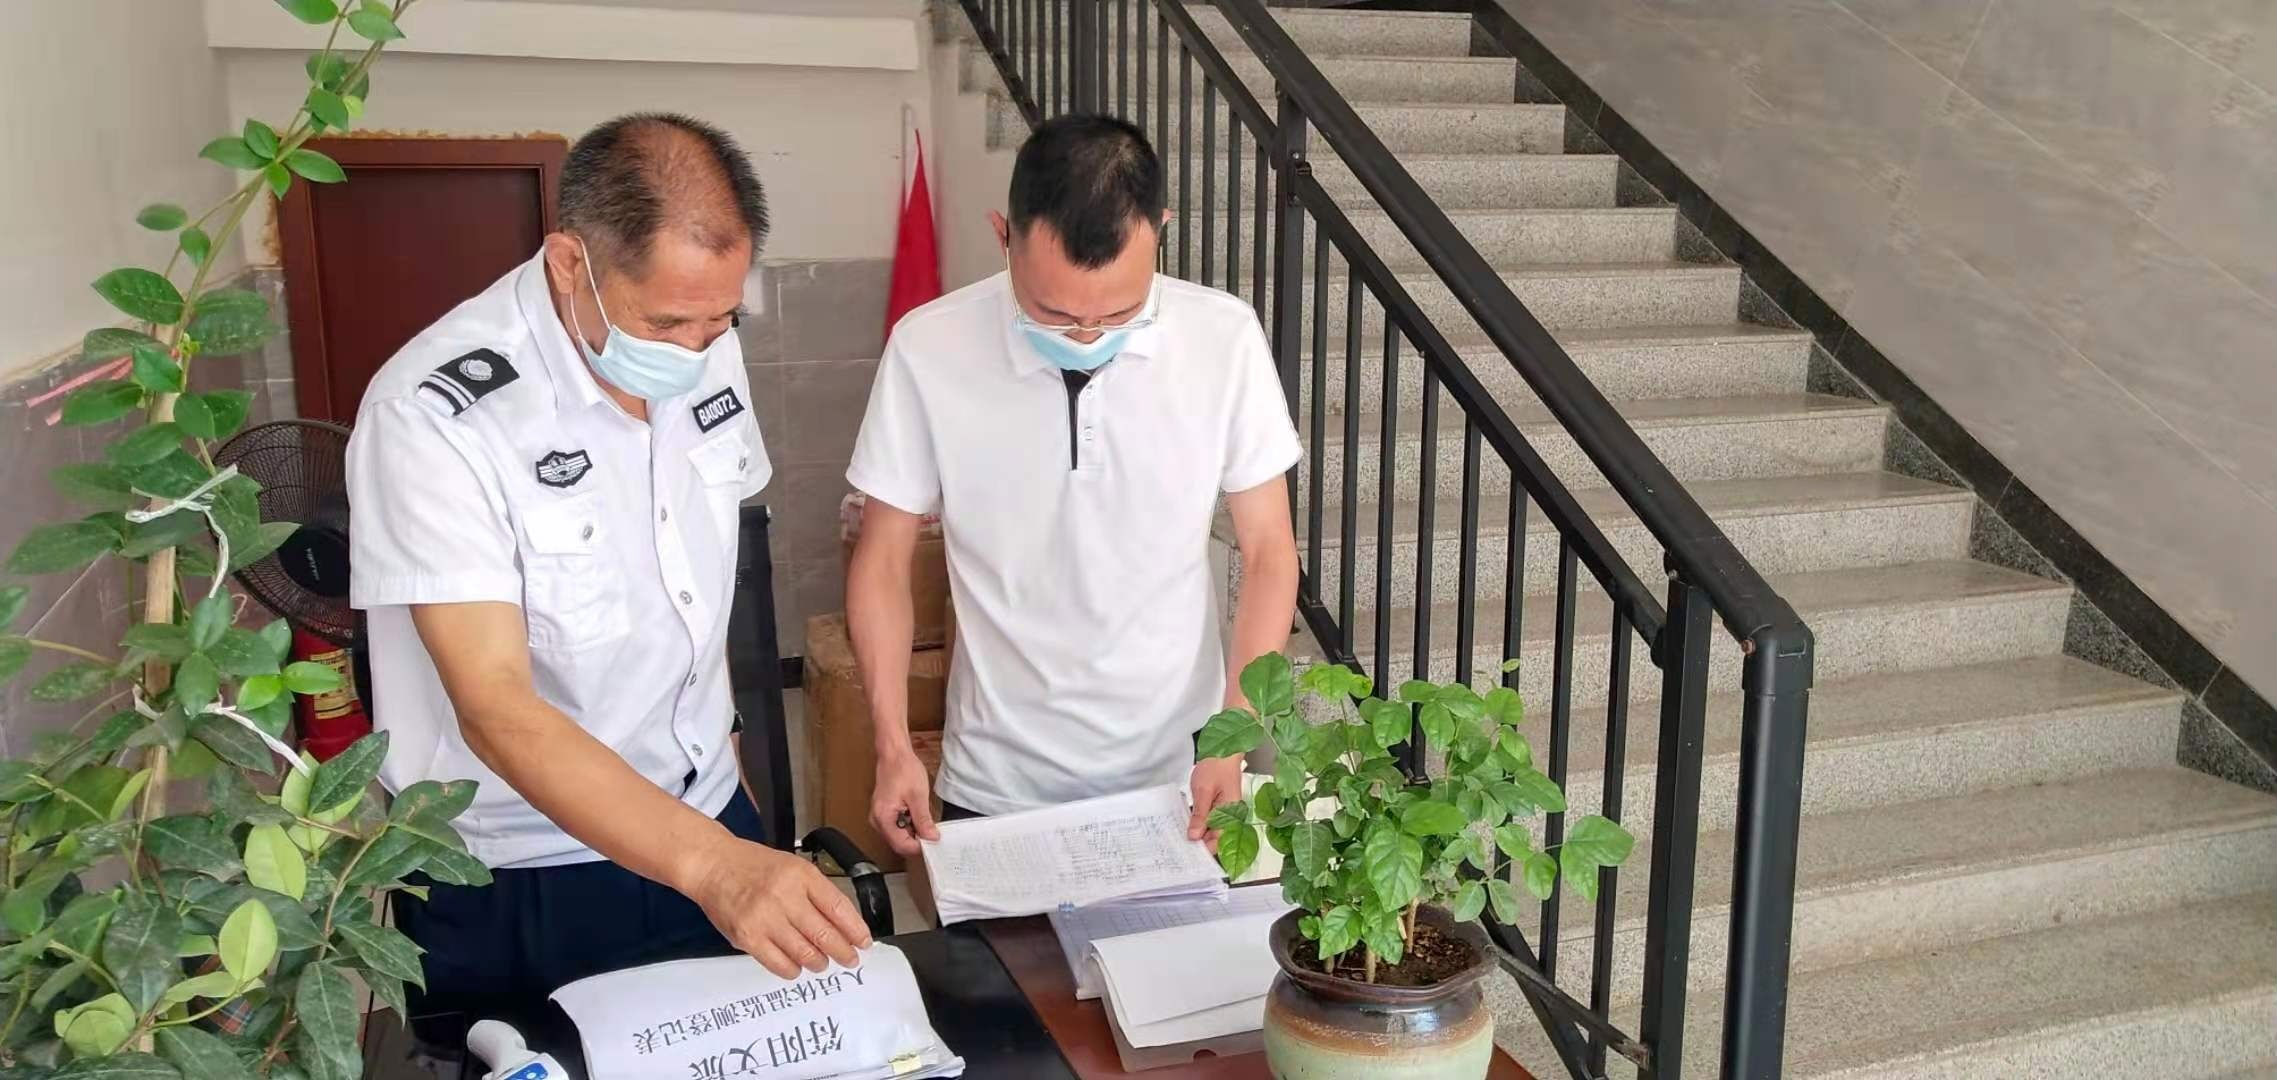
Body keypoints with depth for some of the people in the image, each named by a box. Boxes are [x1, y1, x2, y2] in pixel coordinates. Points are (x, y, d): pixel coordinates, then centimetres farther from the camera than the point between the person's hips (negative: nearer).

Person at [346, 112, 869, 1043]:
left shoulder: (704, 351, -5)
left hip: (704, 817, 6)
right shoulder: (434, 416, -25)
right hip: (512, 888, -5)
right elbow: (496, 712, -31)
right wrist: (712, 864, -42)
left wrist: (717, 740, 12)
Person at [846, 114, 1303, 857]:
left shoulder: (1225, 339, -13)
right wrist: (893, 747, -10)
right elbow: (884, 561, -4)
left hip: (1179, 774, 1)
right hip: (996, 788, 0)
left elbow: (1268, 553, -5)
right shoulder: (928, 350, -15)